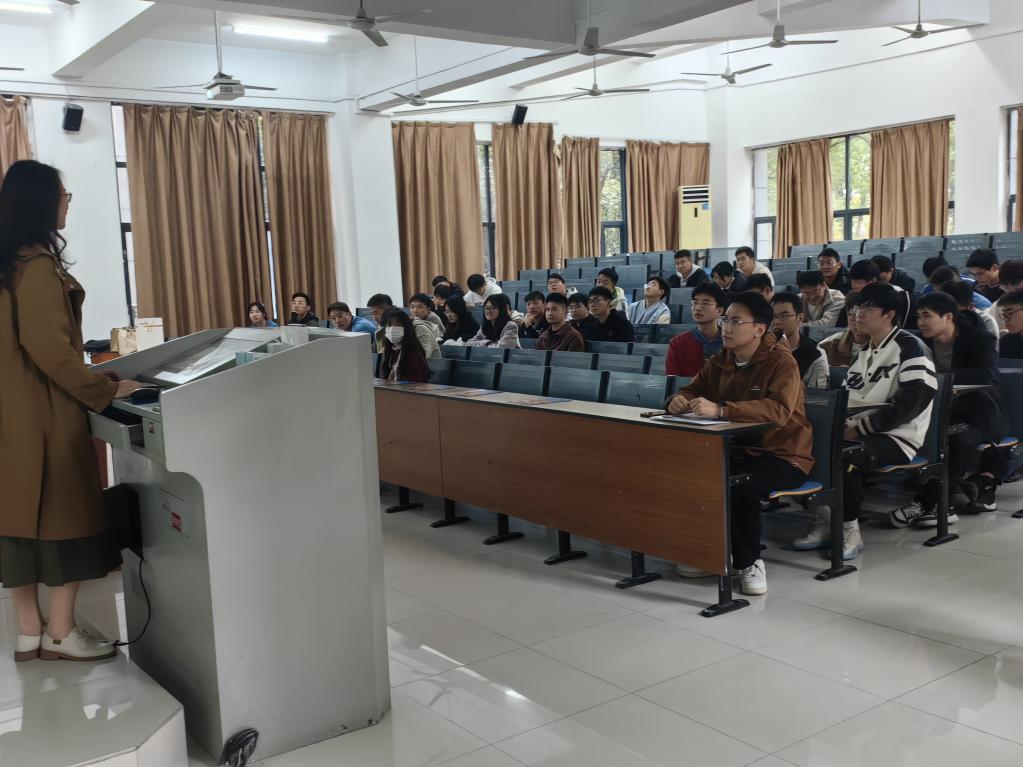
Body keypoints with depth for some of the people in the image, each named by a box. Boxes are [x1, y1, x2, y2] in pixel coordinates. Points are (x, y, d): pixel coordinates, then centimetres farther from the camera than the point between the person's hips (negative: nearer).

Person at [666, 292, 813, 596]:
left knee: (741, 488, -35)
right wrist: (679, 400, -14)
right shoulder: (719, 362, 5)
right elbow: (693, 391, 13)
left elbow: (779, 410, -32)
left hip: (782, 454, -6)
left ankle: (749, 562, -8)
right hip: (737, 449, 6)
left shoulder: (781, 361, -15)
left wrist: (720, 410, -42)